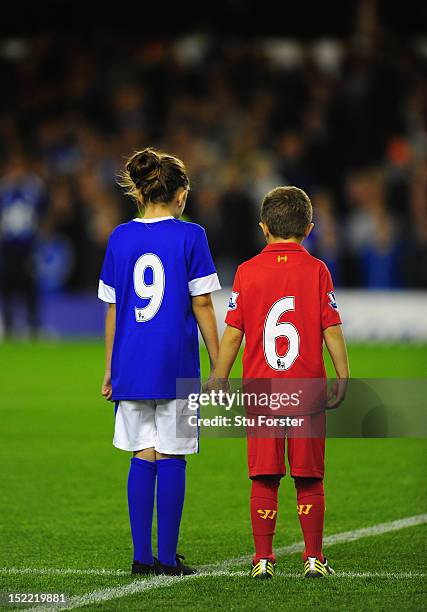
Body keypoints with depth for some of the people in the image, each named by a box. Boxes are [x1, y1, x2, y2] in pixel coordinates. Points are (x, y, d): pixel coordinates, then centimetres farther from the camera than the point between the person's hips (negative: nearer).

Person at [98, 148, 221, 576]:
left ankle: (142, 557, 8)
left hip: (131, 364, 3)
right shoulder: (189, 236, -4)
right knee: (171, 457, 1)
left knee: (142, 458, 9)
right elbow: (201, 305, -5)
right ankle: (167, 558, 3)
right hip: (176, 364, -3)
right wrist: (218, 366, 1)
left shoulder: (120, 238, 5)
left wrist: (110, 368, 17)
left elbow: (112, 308, 9)